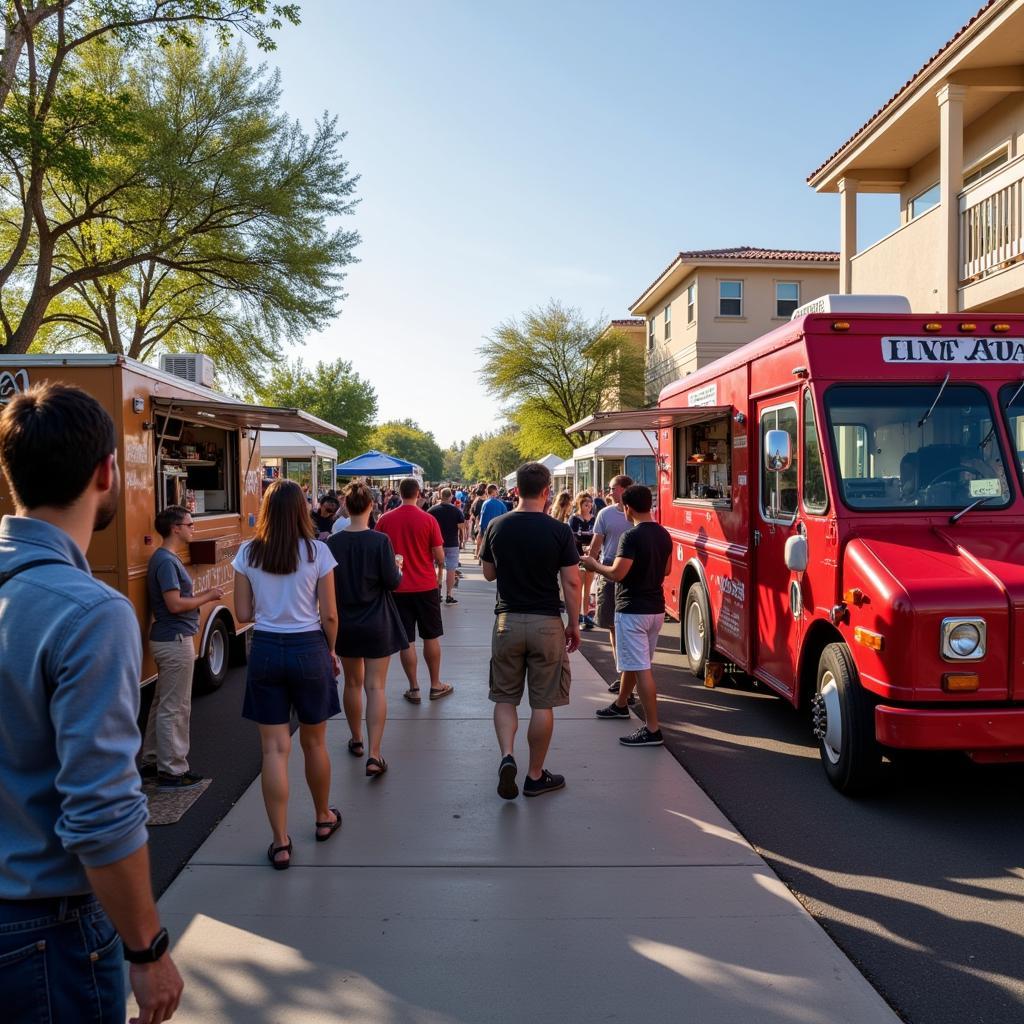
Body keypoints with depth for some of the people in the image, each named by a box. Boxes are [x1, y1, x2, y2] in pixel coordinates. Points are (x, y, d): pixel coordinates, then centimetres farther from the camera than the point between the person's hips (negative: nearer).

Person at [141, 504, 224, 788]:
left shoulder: (166, 558, 13)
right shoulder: (166, 561, -17)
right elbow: (175, 604, -23)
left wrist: (204, 596, 6)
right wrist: (207, 597, -11)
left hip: (167, 639, 10)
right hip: (175, 641, -10)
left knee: (162, 704, 18)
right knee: (175, 708, -2)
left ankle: (152, 762, 29)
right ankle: (172, 771, 6)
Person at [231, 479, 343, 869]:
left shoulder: (247, 554, -3)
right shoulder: (317, 551, -8)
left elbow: (244, 613, 1)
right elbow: (329, 615, -5)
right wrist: (331, 650, 10)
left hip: (265, 650, 1)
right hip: (308, 649, -1)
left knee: (274, 748, 5)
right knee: (314, 742, 17)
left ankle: (280, 843, 9)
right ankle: (323, 818, 37)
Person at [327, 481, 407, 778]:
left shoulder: (333, 543, -6)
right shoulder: (380, 540, -15)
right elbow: (392, 581, -13)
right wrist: (398, 568, 7)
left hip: (345, 623, 3)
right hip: (377, 623, -3)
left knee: (352, 683, 18)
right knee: (375, 687, 0)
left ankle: (357, 741, 34)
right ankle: (374, 755, -6)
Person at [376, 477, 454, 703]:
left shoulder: (384, 520, -4)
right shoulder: (428, 520, -9)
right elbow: (440, 558, -8)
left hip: (398, 588, 1)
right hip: (426, 586, -1)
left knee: (406, 640, 6)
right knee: (431, 637, 13)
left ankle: (414, 689, 12)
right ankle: (436, 685, 21)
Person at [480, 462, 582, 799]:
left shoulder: (497, 527, -1)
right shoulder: (559, 531, -9)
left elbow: (488, 573, 10)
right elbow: (571, 583, -7)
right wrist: (574, 625, 3)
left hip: (507, 621, 2)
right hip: (547, 624, -2)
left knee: (505, 697, 15)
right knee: (542, 704, 8)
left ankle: (507, 756, -5)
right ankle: (535, 776, 18)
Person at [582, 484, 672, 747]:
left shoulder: (632, 536, -19)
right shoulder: (663, 534, 7)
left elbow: (617, 573, -21)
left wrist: (594, 565, -4)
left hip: (633, 610, -9)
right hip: (656, 607, 9)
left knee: (641, 669, -6)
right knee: (633, 661, 25)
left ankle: (652, 729, -5)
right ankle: (620, 705, 43)